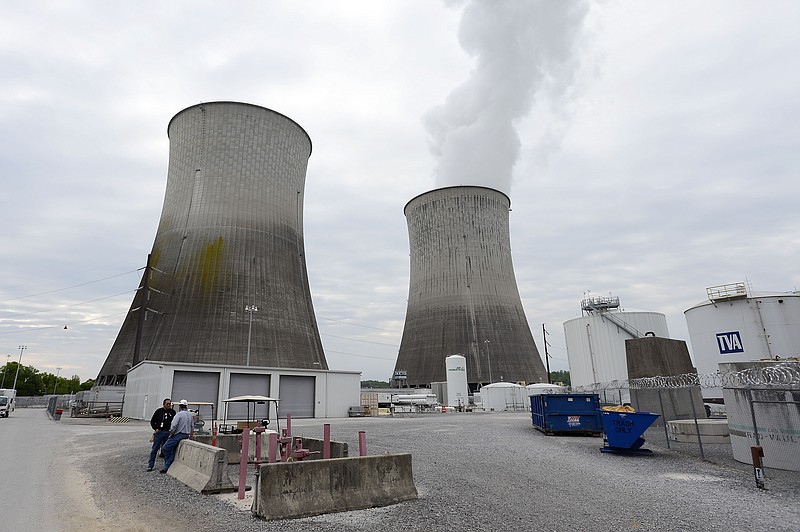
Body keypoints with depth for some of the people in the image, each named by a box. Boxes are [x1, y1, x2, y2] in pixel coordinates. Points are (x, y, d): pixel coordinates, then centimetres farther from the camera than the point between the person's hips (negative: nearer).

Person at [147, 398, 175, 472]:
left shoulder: (172, 412, 6)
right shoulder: (159, 411, 3)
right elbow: (152, 421, 9)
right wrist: (156, 429, -1)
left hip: (168, 432, 1)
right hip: (159, 432, -1)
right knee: (154, 449, -1)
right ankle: (150, 465, 6)